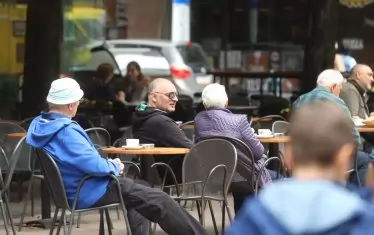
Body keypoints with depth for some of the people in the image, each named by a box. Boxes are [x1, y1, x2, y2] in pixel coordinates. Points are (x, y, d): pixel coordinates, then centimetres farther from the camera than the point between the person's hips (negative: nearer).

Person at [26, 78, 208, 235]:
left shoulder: (38, 126, 2)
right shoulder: (66, 132, -29)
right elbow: (95, 165, -32)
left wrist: (109, 164, 7)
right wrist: (115, 166, -9)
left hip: (74, 189, 11)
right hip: (88, 193, -11)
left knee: (141, 190, 27)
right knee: (159, 201, -3)